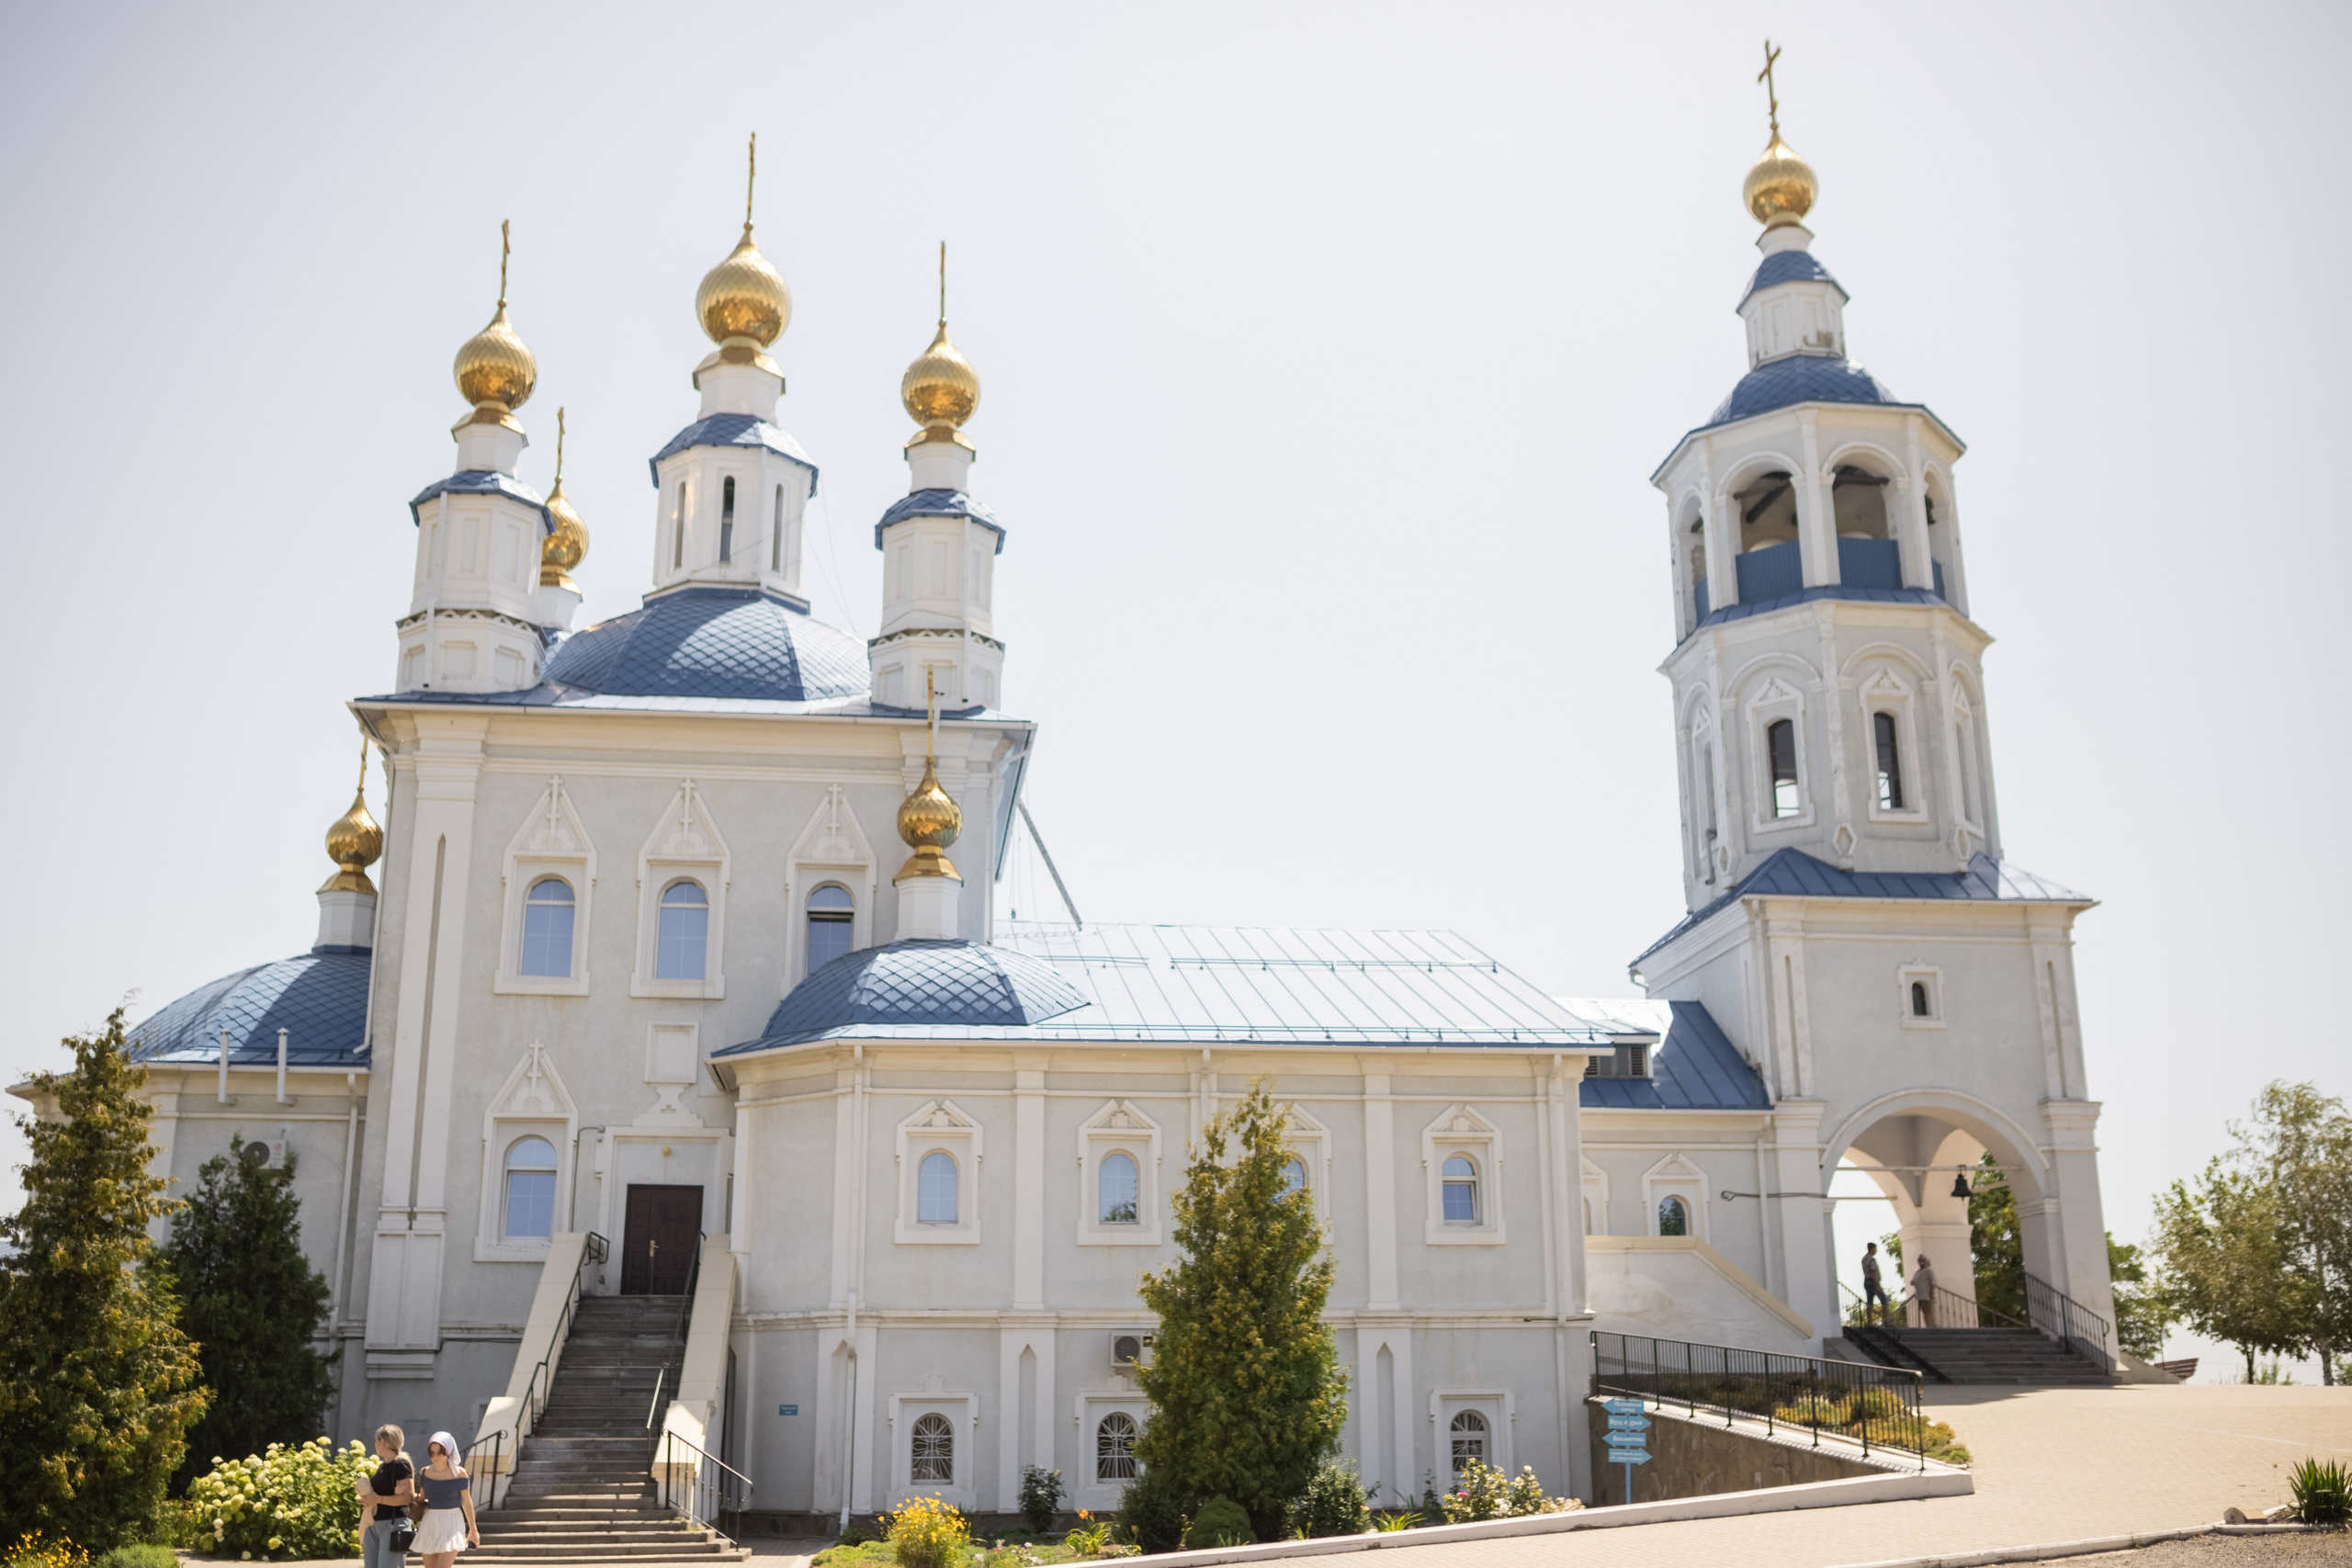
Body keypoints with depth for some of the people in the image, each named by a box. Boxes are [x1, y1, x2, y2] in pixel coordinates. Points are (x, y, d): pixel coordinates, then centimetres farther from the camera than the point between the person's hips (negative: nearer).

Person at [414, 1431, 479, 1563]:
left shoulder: (459, 1473, -9)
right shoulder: (425, 1472, 0)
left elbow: (467, 1502, 0)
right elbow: (421, 1500, 14)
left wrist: (473, 1530, 6)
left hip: (451, 1523, -4)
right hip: (430, 1523, 4)